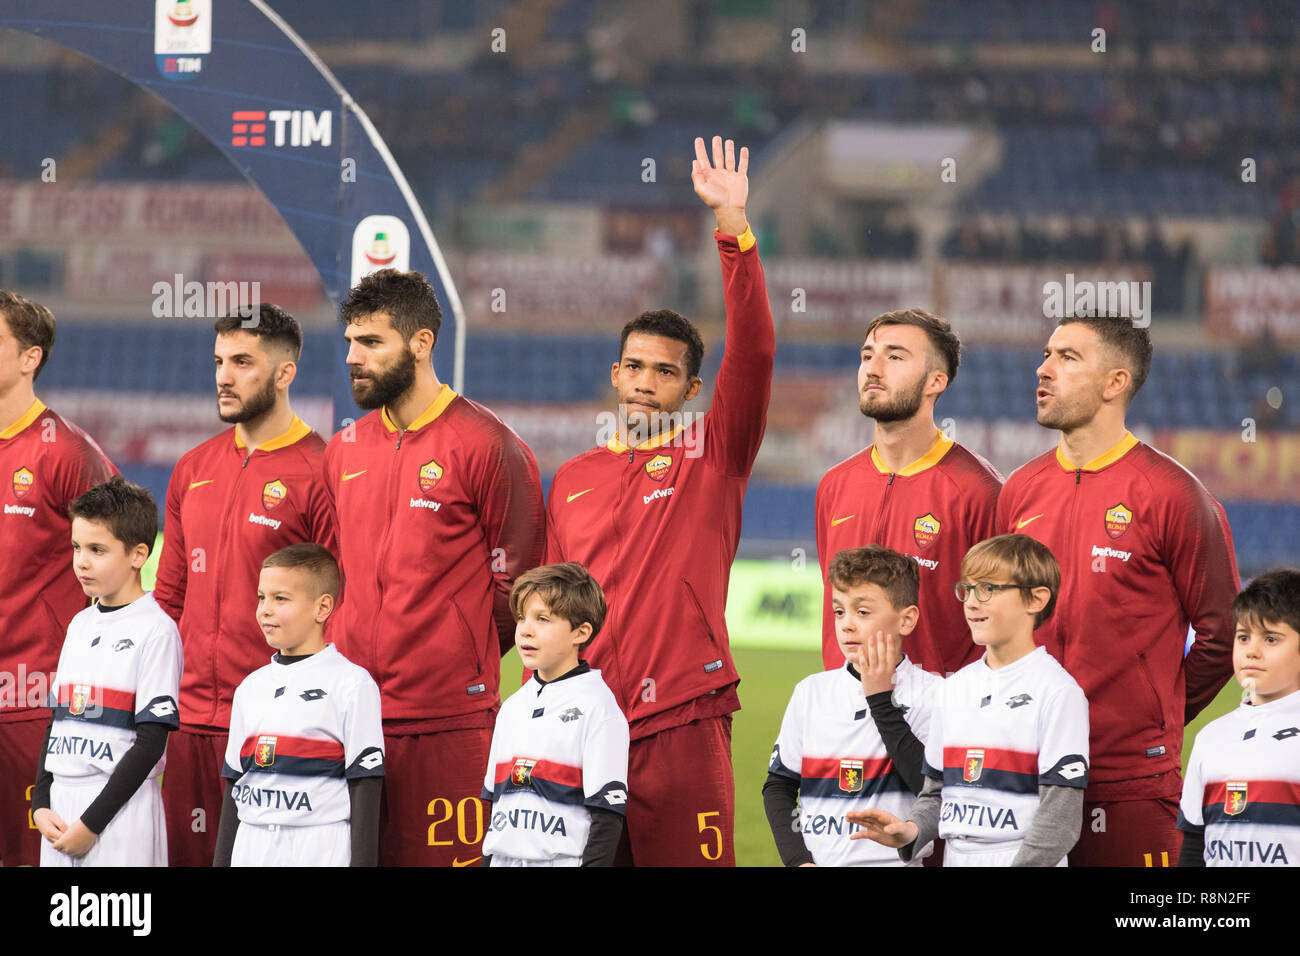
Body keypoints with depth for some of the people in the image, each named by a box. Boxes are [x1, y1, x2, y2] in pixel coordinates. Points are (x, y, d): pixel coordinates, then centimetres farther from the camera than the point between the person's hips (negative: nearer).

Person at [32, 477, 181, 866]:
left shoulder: (156, 630, -7)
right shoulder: (80, 625, 15)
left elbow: (151, 743, -11)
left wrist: (92, 821, -14)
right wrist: (40, 804, 4)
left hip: (120, 805, -7)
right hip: (61, 807, 7)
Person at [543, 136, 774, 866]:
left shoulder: (712, 455, 6)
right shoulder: (573, 480, 16)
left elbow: (754, 350, -7)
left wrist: (733, 225, -16)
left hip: (681, 722, -3)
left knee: (690, 860, -6)